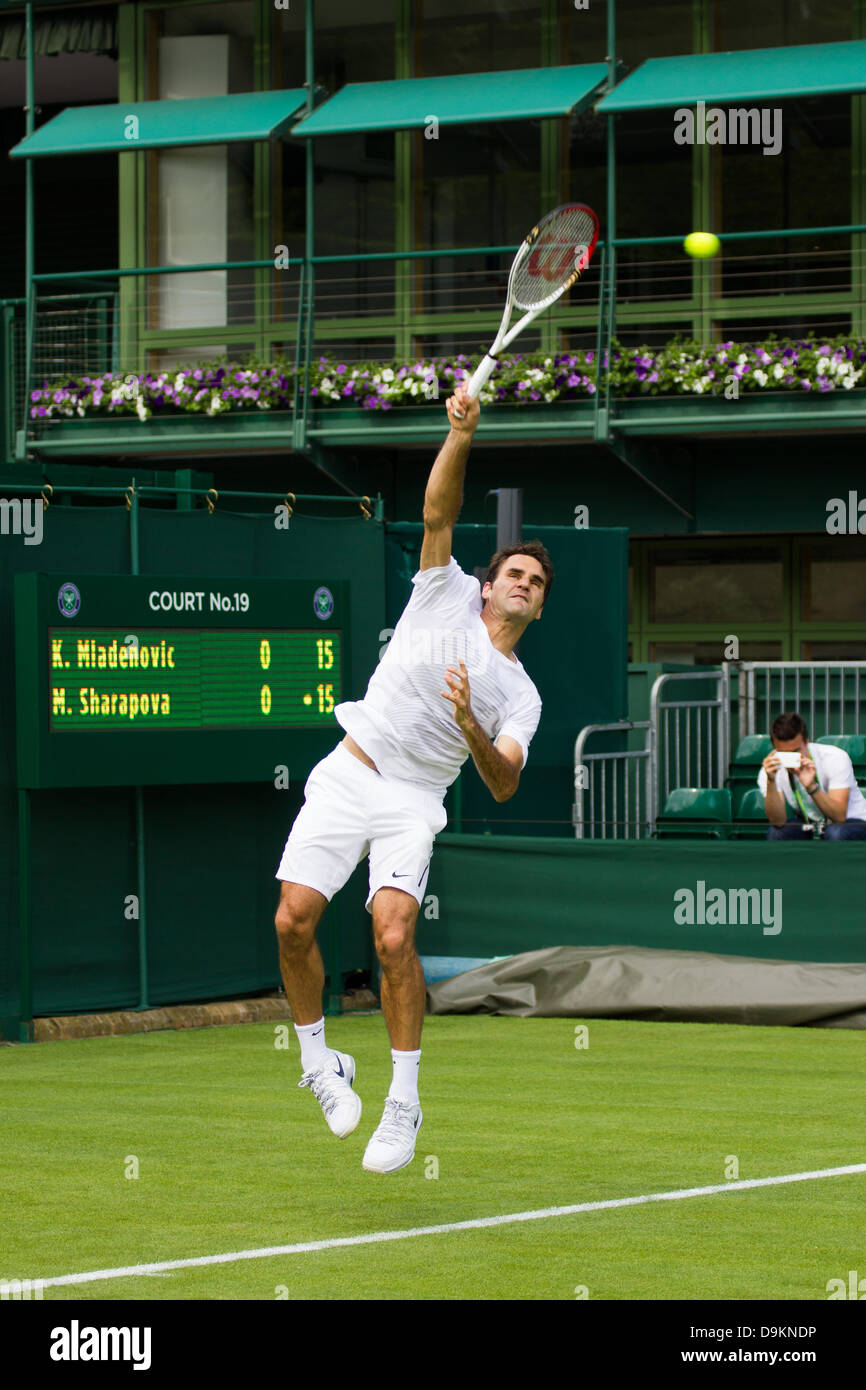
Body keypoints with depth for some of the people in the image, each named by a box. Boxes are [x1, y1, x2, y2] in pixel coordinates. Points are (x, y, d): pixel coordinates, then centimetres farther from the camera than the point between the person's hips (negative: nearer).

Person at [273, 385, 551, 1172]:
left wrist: (470, 726, -21)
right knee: (293, 922, -13)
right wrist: (461, 436, -18)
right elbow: (439, 512, -2)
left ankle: (405, 1102, -12)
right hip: (347, 776, 1)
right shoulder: (447, 597, 10)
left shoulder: (520, 695, 10)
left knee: (394, 936, -21)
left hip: (413, 801, -1)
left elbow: (503, 784, -3)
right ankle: (318, 1060, 10)